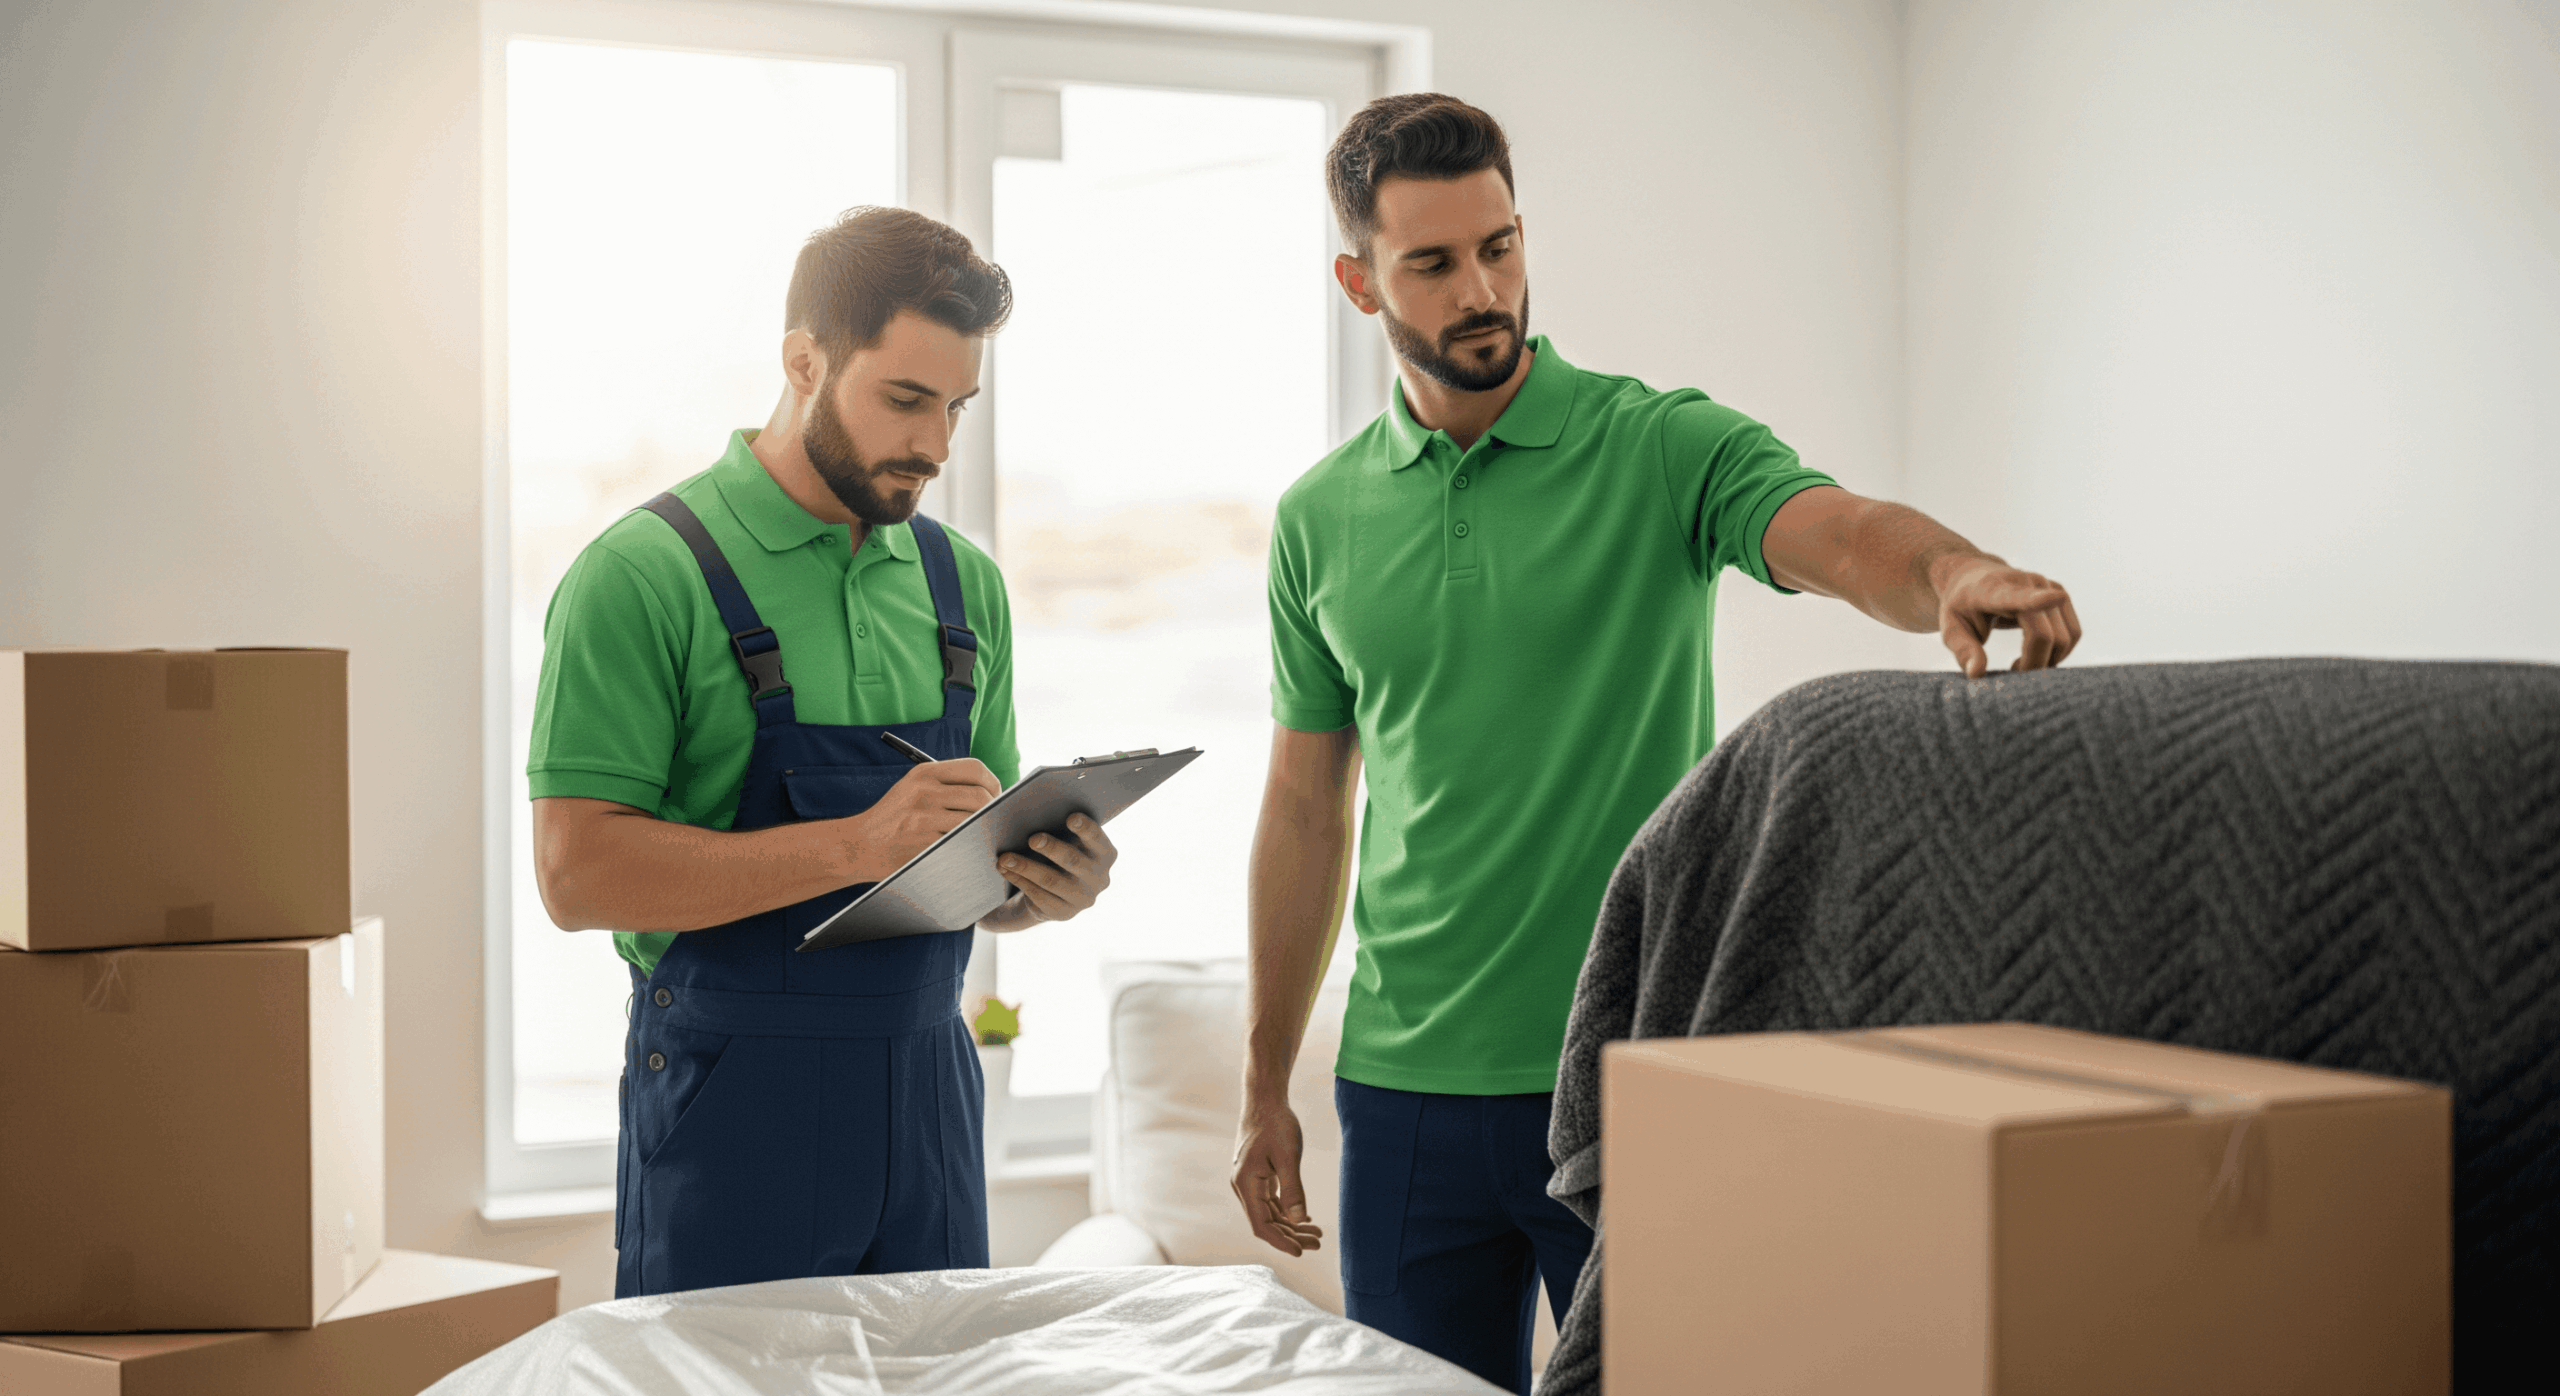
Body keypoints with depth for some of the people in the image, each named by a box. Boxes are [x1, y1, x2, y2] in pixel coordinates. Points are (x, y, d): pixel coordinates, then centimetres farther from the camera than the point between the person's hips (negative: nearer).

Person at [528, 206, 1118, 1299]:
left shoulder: (962, 582, 10)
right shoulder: (645, 576, -9)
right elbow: (579, 872, -16)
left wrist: (1044, 887, -6)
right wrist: (857, 845, -24)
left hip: (929, 1088, 6)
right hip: (733, 1102, -5)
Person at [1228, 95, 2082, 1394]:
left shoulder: (1663, 446, -3)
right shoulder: (1321, 518, 8)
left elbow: (1841, 533, -23)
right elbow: (1306, 810, 13)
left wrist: (1956, 573, -47)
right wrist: (1264, 1086, 13)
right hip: (1410, 1090, 3)